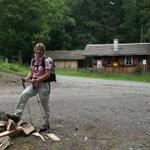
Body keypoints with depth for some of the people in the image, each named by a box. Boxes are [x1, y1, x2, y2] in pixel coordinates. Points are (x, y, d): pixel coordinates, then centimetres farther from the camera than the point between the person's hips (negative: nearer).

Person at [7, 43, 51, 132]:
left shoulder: (46, 61, -12)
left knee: (45, 106, 4)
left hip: (43, 85, -5)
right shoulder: (33, 60, 7)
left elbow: (47, 74, -17)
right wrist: (26, 79, -5)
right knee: (24, 95, -16)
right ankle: (17, 116, -11)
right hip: (34, 85, 6)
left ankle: (46, 125, 17)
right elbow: (31, 72, 13)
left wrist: (37, 80, -25)